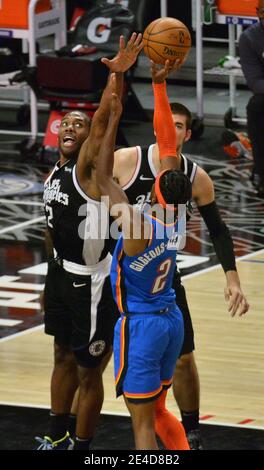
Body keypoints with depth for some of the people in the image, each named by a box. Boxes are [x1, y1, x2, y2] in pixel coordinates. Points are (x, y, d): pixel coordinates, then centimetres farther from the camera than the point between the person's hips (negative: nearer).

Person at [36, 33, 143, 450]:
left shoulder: (89, 167, -15)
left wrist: (118, 75, -45)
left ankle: (82, 448, 12)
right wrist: (53, 278, 17)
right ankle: (57, 438, 34)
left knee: (88, 370, 2)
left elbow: (103, 120, -31)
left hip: (89, 282, -8)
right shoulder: (55, 174, 8)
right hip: (61, 275, 8)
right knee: (63, 357, 20)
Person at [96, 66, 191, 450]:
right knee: (156, 410, 21)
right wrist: (159, 86, -2)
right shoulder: (175, 217, -5)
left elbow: (103, 177, -21)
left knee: (143, 423, -4)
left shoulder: (139, 227, -23)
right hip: (172, 320, 7)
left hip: (140, 326, -7)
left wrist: (114, 119, -18)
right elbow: (167, 144, -3)